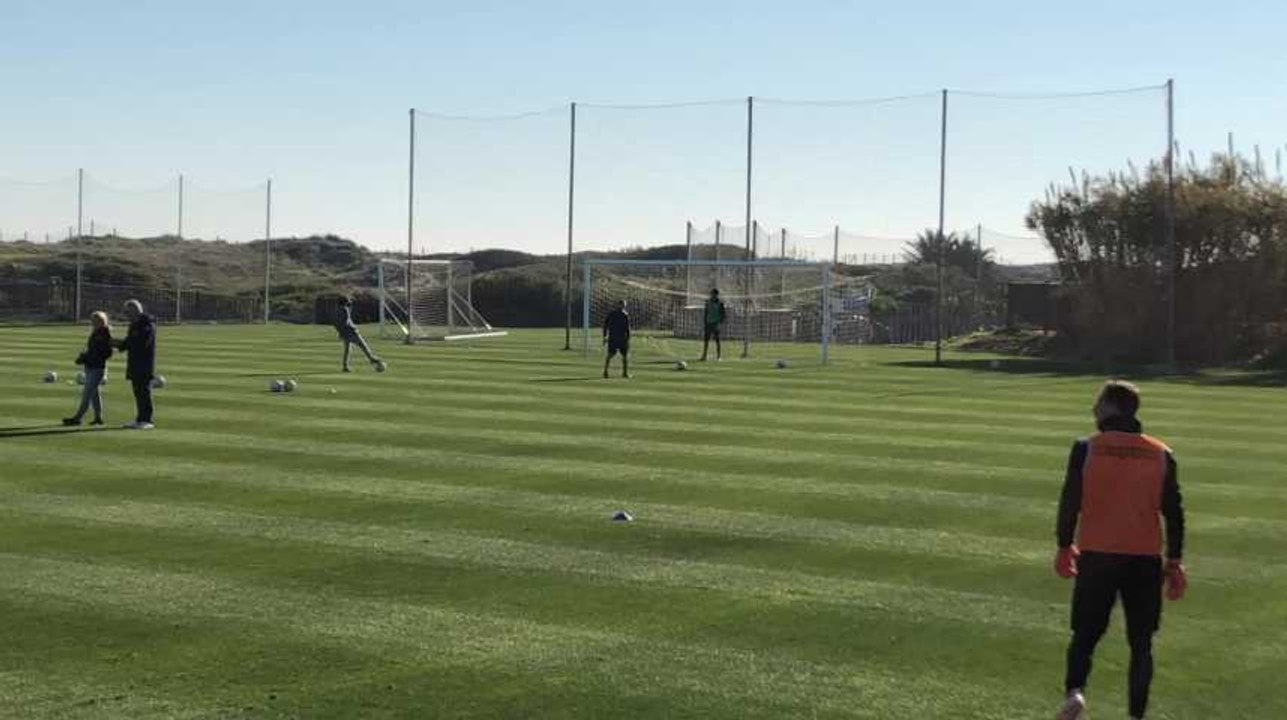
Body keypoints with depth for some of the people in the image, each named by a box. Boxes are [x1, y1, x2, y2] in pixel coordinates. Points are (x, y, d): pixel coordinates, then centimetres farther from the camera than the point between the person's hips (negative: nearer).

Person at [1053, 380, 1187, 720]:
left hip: (1096, 555, -1)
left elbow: (1070, 502, -4)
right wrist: (1174, 563, 10)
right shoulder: (1161, 454, 3)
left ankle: (1074, 691, -11)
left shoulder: (1087, 449, -4)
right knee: (1141, 642, 9)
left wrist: (1064, 546, 9)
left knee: (1085, 633, 11)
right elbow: (1174, 512, 4)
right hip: (1145, 559, 1)